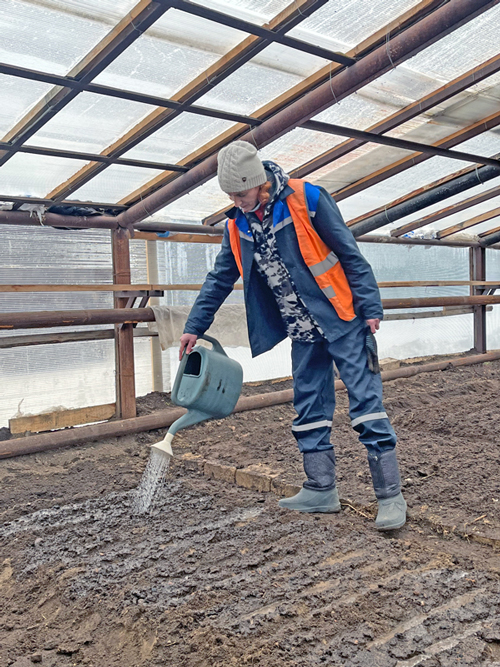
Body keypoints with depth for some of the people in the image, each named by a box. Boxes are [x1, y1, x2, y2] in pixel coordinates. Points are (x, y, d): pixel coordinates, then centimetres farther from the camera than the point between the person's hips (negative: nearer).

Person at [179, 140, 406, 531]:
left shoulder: (306, 200, -12)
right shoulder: (237, 226, 5)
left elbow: (350, 255, -10)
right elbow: (220, 279, 14)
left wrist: (370, 308, -13)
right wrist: (195, 327, 13)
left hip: (341, 322, -6)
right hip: (303, 333, 6)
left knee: (366, 403, -7)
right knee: (309, 411, 9)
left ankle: (391, 496, 0)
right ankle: (321, 490, 20)